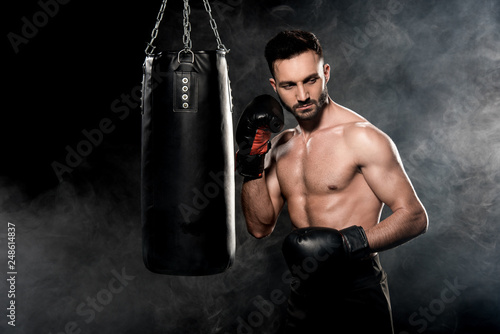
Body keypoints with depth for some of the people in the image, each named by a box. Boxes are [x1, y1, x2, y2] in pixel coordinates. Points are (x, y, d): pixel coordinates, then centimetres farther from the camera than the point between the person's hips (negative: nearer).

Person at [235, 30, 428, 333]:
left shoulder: (361, 137, -13)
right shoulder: (281, 146, 6)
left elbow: (414, 216, -12)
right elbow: (261, 227, 3)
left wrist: (347, 242, -25)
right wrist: (252, 166, -9)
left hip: (356, 291, -5)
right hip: (303, 292, 6)